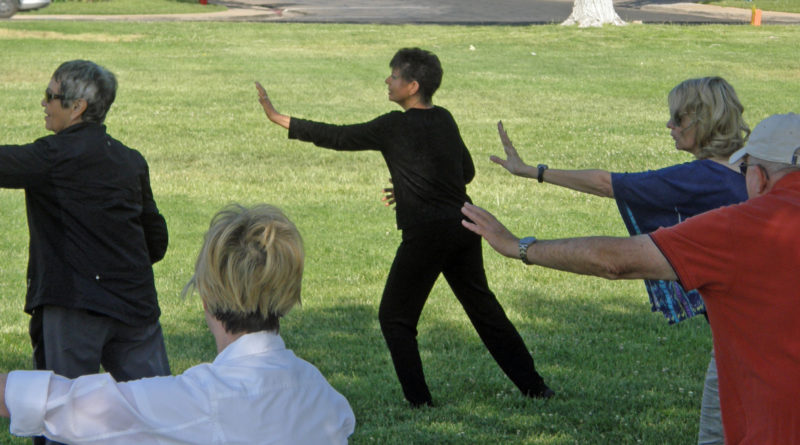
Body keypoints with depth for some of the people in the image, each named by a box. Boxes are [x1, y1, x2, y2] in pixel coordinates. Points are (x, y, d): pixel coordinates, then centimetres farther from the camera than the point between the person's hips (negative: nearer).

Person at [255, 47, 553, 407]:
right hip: (463, 226, 7)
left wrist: (278, 118, -1)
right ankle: (533, 386, 20)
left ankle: (419, 400, 2)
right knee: (482, 308, 18)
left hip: (426, 234, -7)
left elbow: (337, 138, -6)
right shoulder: (445, 120, 10)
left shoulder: (396, 127, -10)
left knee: (395, 317, 7)